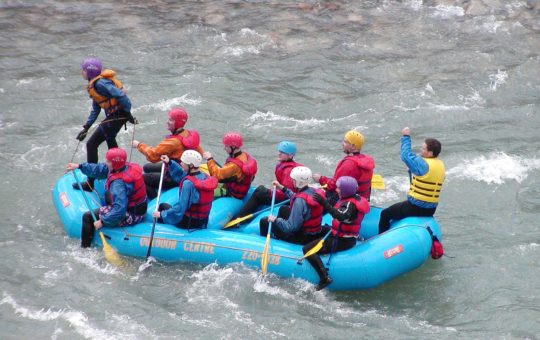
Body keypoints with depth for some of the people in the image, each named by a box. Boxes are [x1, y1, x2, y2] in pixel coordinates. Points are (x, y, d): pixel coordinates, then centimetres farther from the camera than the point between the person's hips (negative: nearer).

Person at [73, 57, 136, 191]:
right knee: (110, 139, 36)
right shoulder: (94, 84, 12)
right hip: (113, 116, 11)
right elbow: (96, 109, 16)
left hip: (117, 116, -11)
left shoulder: (100, 83, -20)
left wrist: (128, 114, -21)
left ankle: (90, 184, -4)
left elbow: (121, 96, -27)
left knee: (91, 144, -6)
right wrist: (86, 127, 11)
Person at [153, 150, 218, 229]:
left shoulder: (188, 183, -27)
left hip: (189, 224, -8)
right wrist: (170, 162, 7)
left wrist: (162, 214, -13)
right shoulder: (205, 177, -2)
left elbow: (180, 207, -25)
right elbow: (181, 175, 15)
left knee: (163, 206, 17)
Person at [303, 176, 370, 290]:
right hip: (350, 237, 11)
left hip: (342, 241, -11)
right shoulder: (356, 198, 5)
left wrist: (324, 203, -52)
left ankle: (324, 277, -23)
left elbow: (341, 216, -46)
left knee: (307, 249, -17)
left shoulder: (350, 204, -24)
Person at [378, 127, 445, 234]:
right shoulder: (441, 165, 5)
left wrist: (406, 137, -9)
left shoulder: (424, 164, -21)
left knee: (385, 214, 5)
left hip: (415, 207, -9)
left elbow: (406, 155, -18)